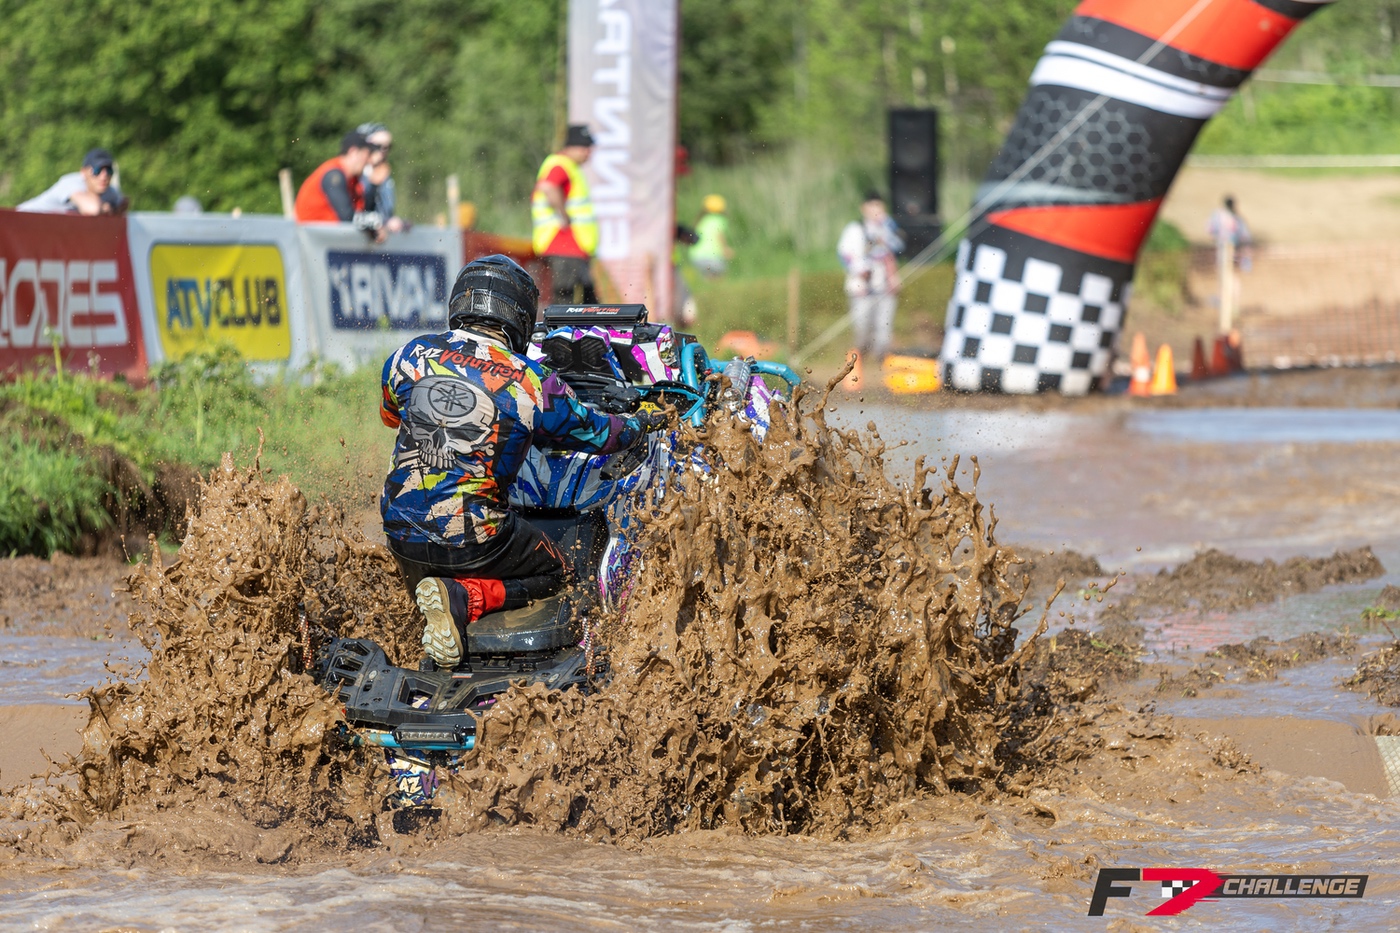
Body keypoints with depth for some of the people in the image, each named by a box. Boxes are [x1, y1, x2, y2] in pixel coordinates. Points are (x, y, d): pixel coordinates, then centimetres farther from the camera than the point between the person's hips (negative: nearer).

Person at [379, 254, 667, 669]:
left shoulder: (410, 355, -2)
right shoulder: (531, 383, -10)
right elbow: (598, 433, 6)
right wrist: (646, 422, 27)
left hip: (403, 530, 5)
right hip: (474, 537, -5)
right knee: (557, 573, 19)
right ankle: (462, 598, -7)